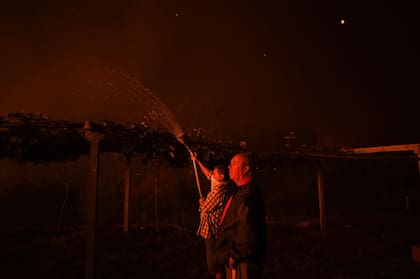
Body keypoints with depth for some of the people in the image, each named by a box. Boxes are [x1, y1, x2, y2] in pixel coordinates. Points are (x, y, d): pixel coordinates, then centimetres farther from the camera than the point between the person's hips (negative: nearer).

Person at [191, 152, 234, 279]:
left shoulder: (219, 191, -24)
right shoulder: (223, 186, 5)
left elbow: (205, 208, -16)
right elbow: (208, 174, 17)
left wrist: (202, 201, 7)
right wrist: (197, 160, 21)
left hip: (213, 231, -10)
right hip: (218, 230, 10)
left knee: (215, 264, 0)